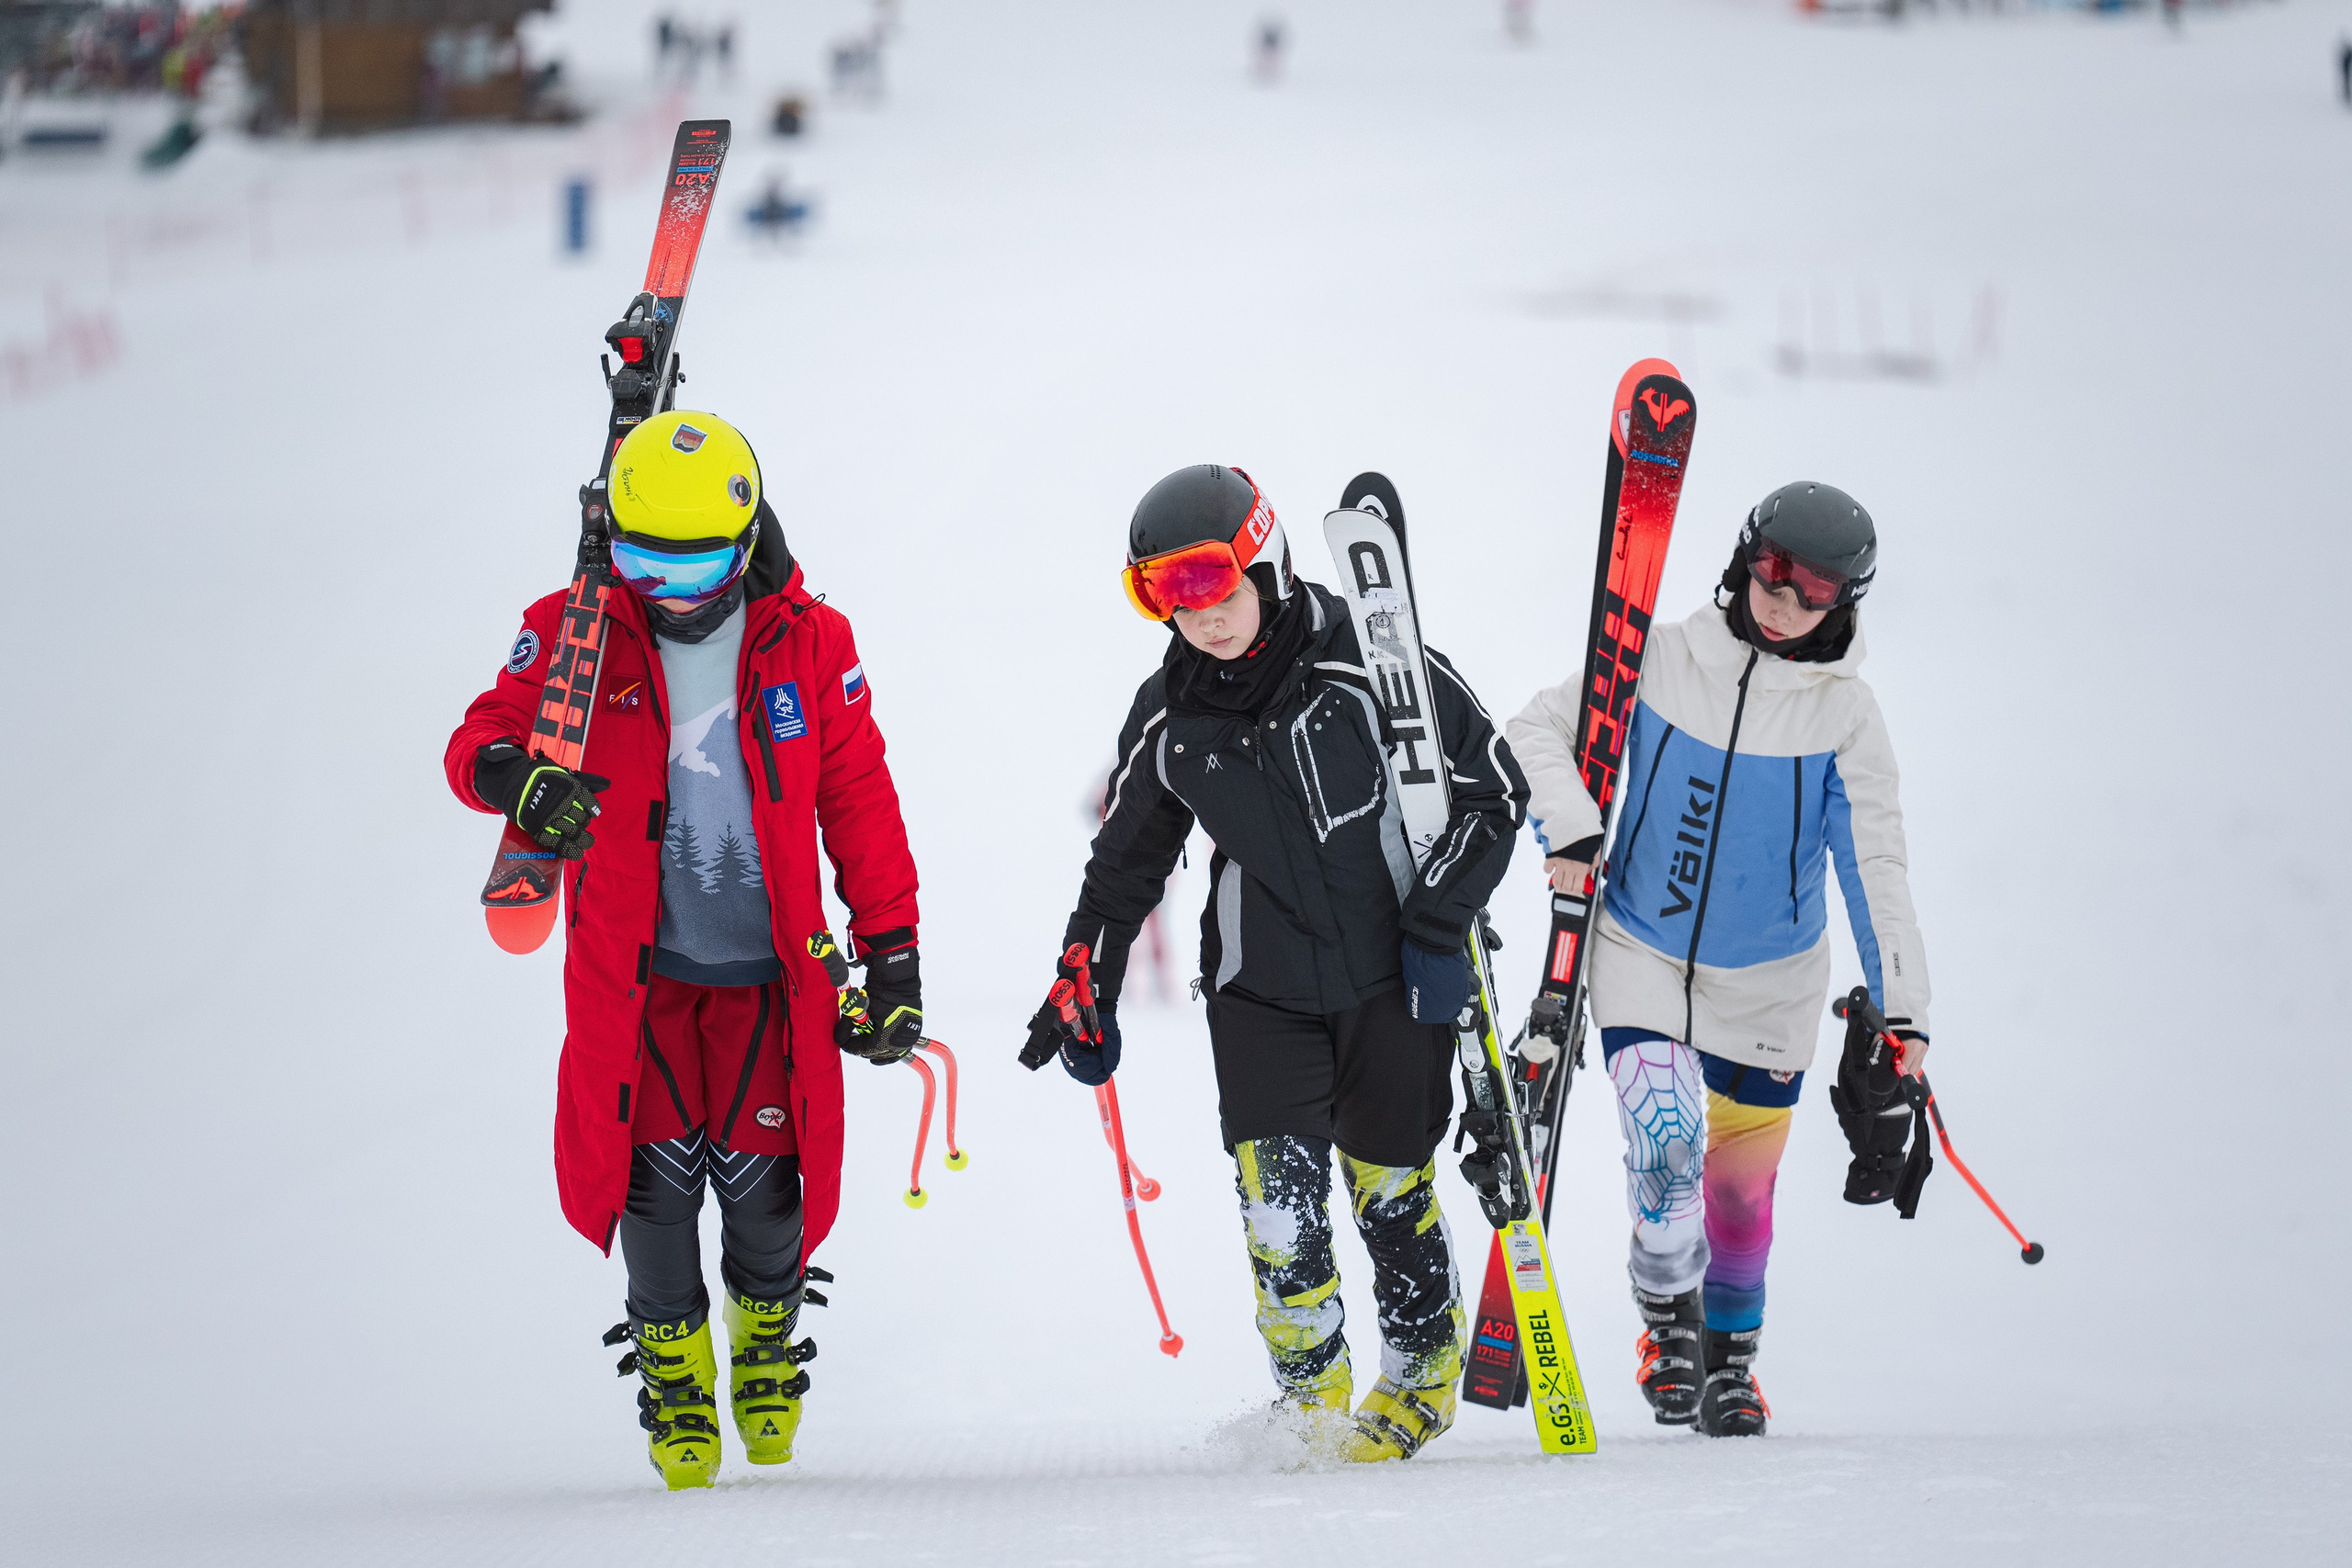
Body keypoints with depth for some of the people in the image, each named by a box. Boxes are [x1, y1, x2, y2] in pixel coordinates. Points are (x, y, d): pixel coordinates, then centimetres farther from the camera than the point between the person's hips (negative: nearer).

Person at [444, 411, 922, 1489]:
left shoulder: (808, 644, 0)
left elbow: (860, 805, 5)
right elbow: (480, 741, -5)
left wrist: (892, 957, 2)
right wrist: (518, 777, -31)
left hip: (768, 966, 0)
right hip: (635, 966, 0)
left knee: (761, 1183, -3)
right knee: (655, 1184, -5)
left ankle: (768, 1331, 28)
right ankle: (672, 1364, 20)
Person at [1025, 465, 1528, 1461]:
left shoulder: (1372, 666, -14)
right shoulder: (1169, 718, -2)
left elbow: (1495, 792, -5)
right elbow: (1126, 858, 15)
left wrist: (1438, 926, -10)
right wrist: (1085, 989, 14)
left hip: (1396, 977, -2)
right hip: (1262, 992, 2)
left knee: (1390, 1194, 7)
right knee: (1278, 1201, -12)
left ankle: (1423, 1375, 33)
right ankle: (1312, 1399, 7)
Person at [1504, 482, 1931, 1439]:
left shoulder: (1845, 713, -9)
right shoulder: (1661, 659, -8)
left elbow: (1874, 867, -8)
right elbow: (1540, 729, -3)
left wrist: (1900, 1010, -14)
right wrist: (1566, 824, -21)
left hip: (1769, 982, 1)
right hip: (1641, 952, -1)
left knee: (1739, 1180, 10)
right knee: (1667, 1134, -22)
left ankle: (1730, 1354, 35)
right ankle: (1669, 1323, 3)